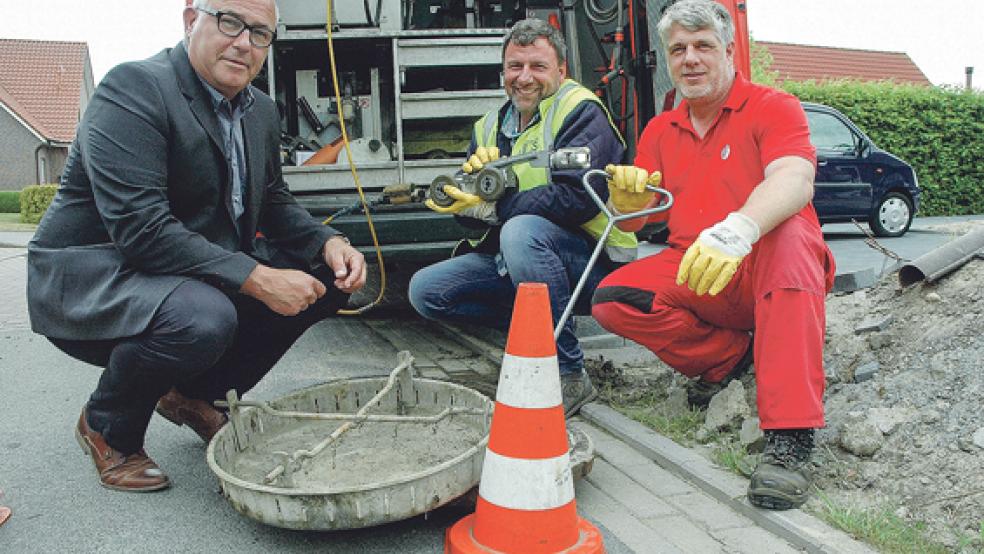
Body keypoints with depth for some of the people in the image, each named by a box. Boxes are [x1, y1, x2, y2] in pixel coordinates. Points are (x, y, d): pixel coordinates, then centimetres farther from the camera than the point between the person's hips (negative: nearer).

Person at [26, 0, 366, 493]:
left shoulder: (261, 110, 6)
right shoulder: (133, 88, -20)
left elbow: (273, 202, 15)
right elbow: (141, 228, -29)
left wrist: (329, 244, -7)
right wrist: (257, 279, -32)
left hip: (203, 271, 8)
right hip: (89, 281, -8)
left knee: (328, 277, -2)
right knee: (203, 318, -38)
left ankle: (192, 394, 11)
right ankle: (107, 427, -3)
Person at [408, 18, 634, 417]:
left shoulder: (580, 112, -9)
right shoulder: (490, 127, 12)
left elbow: (578, 198, -25)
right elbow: (463, 206, 8)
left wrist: (491, 208, -20)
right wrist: (477, 175, -14)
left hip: (592, 261, -7)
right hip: (508, 259, 7)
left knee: (521, 230, -36)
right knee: (425, 290, -5)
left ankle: (568, 374, -26)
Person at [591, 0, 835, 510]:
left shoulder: (773, 108, -5)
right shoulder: (660, 130, 12)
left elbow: (794, 181, -26)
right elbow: (633, 218, 7)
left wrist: (738, 229, -48)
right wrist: (627, 198, -19)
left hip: (765, 275, -4)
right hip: (693, 277, 4)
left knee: (788, 235, -38)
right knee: (611, 299, -19)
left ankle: (789, 439, -42)